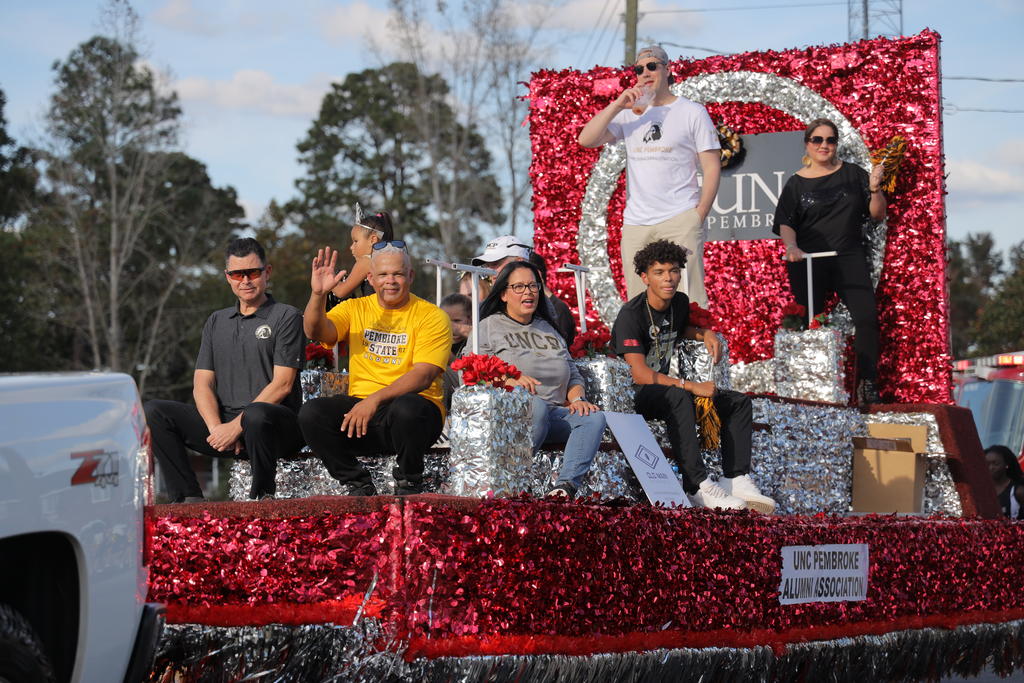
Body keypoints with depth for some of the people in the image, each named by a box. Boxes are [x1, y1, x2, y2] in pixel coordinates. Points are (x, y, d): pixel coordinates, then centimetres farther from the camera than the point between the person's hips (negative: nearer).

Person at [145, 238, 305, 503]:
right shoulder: (216, 323, 20)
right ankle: (189, 498, -17)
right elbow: (202, 383, 11)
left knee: (256, 414, -40)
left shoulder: (286, 317, 4)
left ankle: (263, 495, -17)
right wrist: (216, 428, -10)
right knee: (153, 412, -11)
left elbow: (282, 384, -7)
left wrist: (237, 425, -15)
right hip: (222, 423, 5)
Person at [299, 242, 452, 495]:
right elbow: (317, 332, -5)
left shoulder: (431, 316, 0)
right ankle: (358, 484, -4)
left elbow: (423, 376, -12)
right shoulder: (355, 309, 12)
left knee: (406, 408, -38)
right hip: (359, 408, 3)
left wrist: (376, 399, -26)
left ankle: (409, 484, -10)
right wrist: (318, 294, -25)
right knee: (310, 413, -23)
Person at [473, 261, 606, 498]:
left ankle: (566, 486, -43)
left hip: (555, 414, 5)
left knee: (593, 417, -25)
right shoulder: (488, 327, 11)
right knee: (536, 404, -39)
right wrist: (508, 380, -20)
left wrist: (577, 398, 1)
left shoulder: (548, 330, 28)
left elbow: (573, 375, 24)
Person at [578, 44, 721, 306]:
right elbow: (586, 140, 6)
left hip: (680, 219, -4)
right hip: (635, 224, 4)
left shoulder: (692, 112, 6)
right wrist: (617, 106, -3)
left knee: (689, 300, -11)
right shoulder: (630, 114, 16)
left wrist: (699, 215, -6)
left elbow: (712, 168, 3)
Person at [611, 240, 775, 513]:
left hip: (664, 387, 9)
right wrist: (691, 386, -28)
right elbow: (640, 374, -27)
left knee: (739, 401, -1)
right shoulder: (631, 315, -19)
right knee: (677, 397, -39)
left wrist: (705, 334, 8)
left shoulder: (680, 303, 6)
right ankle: (698, 487, -43)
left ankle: (736, 479, -15)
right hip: (628, 395, -9)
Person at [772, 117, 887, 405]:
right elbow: (785, 223, 3)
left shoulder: (853, 174, 10)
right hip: (809, 261, 0)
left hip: (849, 258, 0)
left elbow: (878, 215, 12)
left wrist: (874, 189, -6)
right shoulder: (797, 183, 8)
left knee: (866, 316, -15)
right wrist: (791, 246, -17)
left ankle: (867, 385, -10)